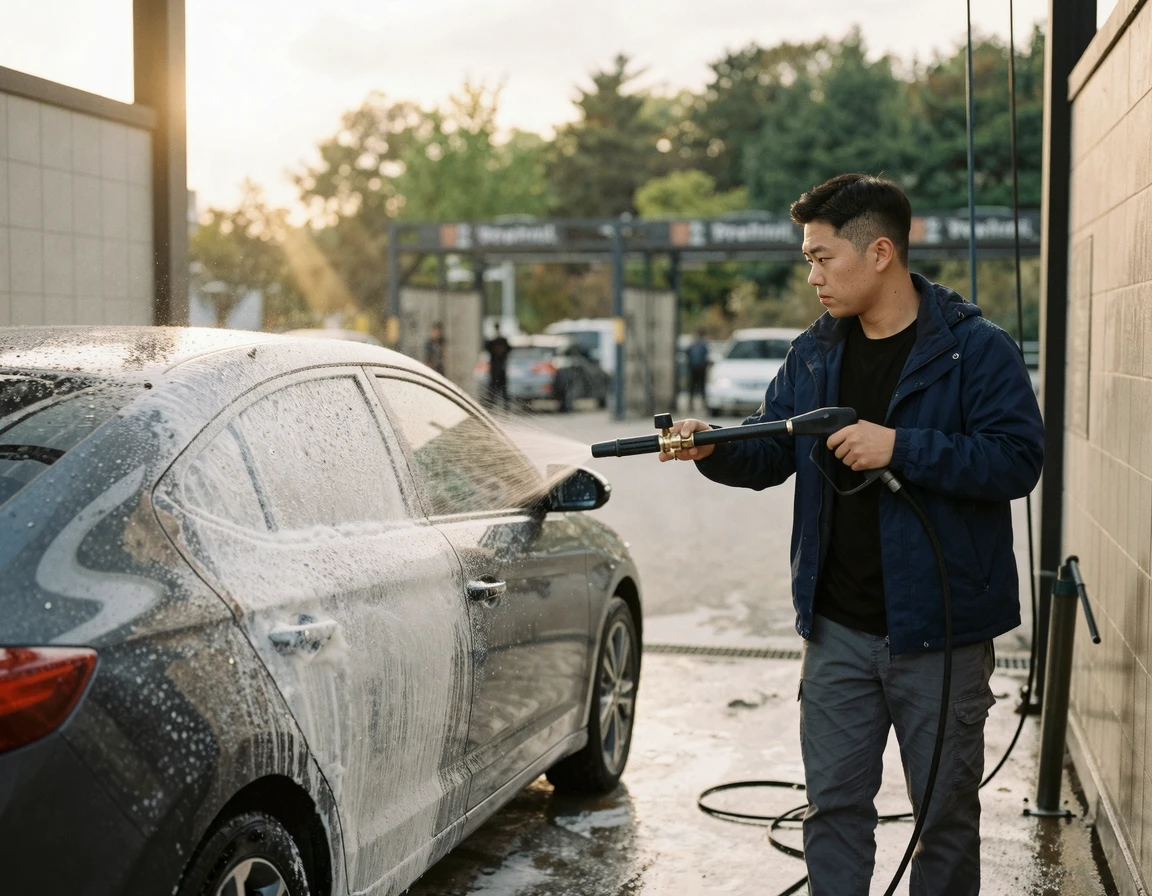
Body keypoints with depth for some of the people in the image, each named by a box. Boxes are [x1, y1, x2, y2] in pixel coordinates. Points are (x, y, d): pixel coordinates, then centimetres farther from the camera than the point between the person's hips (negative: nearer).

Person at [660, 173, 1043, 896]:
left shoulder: (976, 349, -9)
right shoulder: (815, 354, 8)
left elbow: (1019, 458, -18)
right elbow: (771, 455, 11)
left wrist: (901, 449, -24)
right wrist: (715, 450, -9)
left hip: (940, 631, -4)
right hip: (838, 631, 5)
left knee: (946, 809, 10)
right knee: (835, 805, 12)